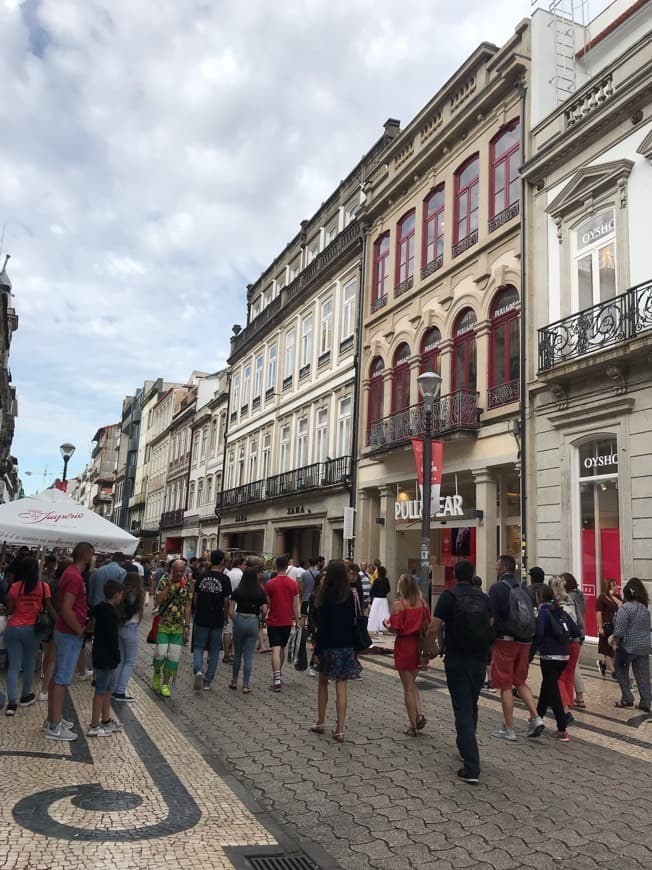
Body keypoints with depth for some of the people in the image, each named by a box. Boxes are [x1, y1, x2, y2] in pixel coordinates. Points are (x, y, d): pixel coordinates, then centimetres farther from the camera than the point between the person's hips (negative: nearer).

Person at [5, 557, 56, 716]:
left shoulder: (14, 586, -5)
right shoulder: (43, 586, -7)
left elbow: (9, 610, -3)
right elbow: (49, 609, -6)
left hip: (13, 628, 0)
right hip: (31, 629, 0)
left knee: (13, 666, 5)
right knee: (29, 664, 15)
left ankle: (11, 702, -2)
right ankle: (25, 696, 28)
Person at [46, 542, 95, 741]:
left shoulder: (71, 573, 10)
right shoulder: (74, 577, -21)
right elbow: (66, 610, -26)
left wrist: (82, 622, 16)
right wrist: (80, 630, -16)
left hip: (65, 632, 10)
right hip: (70, 634, -10)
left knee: (58, 676, 15)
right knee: (62, 679, -4)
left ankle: (52, 719, 24)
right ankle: (54, 727, 1)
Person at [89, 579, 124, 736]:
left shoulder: (100, 608, 8)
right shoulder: (111, 613, -21)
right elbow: (113, 638, -21)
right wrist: (117, 657, -14)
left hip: (101, 656, 10)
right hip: (106, 658, -10)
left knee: (108, 689, 19)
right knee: (101, 691, -1)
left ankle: (106, 720, 30)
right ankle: (94, 727, 7)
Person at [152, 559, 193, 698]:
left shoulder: (187, 586, 3)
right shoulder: (164, 582, -4)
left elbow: (187, 607, 6)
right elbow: (158, 601, -17)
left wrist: (187, 626, 3)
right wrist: (168, 586, -22)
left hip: (178, 626, 2)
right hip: (163, 624, -2)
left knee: (174, 656, 0)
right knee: (161, 653, -10)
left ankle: (165, 684, 15)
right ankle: (157, 675, 21)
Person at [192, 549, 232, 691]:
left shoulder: (202, 577, 1)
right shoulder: (224, 579, -8)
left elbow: (195, 598, 7)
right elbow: (226, 601, -6)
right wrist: (226, 616, 9)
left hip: (201, 618, 2)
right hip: (217, 620, -2)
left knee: (198, 647, 12)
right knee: (214, 651, 10)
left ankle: (198, 670, -13)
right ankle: (207, 682, 14)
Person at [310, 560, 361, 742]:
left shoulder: (326, 595, -13)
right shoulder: (350, 595, -2)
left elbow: (321, 625, -12)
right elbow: (353, 622, 2)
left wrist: (317, 651, -8)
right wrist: (354, 647, 10)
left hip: (328, 645, -3)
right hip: (347, 645, 3)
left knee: (323, 682, 17)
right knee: (341, 686, 4)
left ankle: (320, 723, 26)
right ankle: (339, 730, 4)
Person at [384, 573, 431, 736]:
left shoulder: (399, 604, -15)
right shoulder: (422, 603, 0)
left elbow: (394, 629, -16)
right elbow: (428, 624, 5)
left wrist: (386, 623, 4)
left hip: (404, 647, -5)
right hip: (418, 646, 5)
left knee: (408, 687, 6)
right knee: (412, 683, 22)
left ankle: (413, 726, 11)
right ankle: (419, 715, 7)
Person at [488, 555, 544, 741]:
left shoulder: (497, 588, -11)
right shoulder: (523, 589, 9)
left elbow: (491, 618, -15)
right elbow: (531, 617, 12)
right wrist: (528, 639, 17)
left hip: (505, 641, -6)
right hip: (524, 642, 7)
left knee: (505, 686, 2)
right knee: (520, 682, 20)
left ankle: (508, 729, 7)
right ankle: (535, 717, 9)